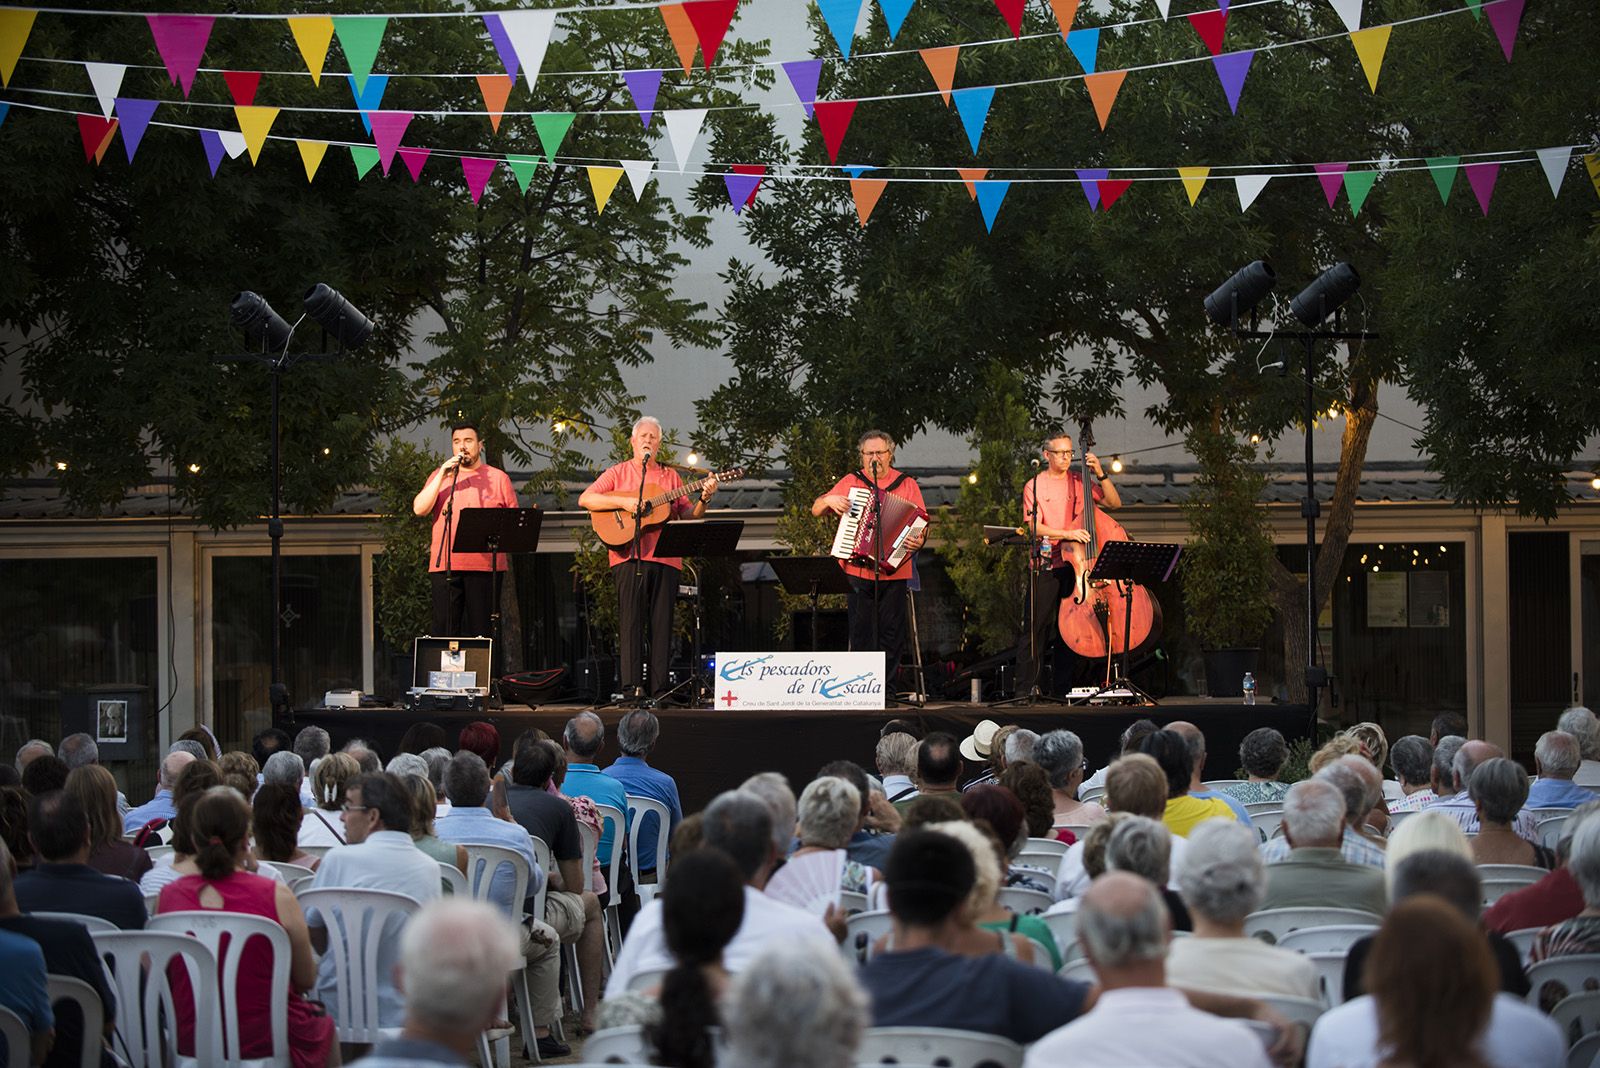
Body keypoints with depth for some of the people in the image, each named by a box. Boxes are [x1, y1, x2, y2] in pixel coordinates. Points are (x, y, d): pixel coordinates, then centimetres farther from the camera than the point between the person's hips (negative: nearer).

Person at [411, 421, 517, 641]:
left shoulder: (498, 478, 11)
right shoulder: (439, 476, 16)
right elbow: (419, 509, 1)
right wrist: (442, 475, -6)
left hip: (485, 565, -1)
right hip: (445, 565, 1)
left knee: (481, 630, -1)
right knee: (445, 629, -2)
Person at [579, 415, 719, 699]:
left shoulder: (669, 476, 17)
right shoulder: (617, 473, 9)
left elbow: (689, 515, 15)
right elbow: (585, 500, -3)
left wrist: (703, 499, -5)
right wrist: (624, 502, -13)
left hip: (665, 558, 3)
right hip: (629, 556, -3)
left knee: (662, 624, 1)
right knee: (631, 622, -8)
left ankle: (659, 688, 2)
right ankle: (632, 686, -9)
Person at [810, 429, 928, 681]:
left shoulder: (907, 485, 8)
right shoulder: (851, 482, 11)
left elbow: (921, 526, 3)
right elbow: (815, 510, 15)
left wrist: (919, 541, -19)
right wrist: (829, 500, -7)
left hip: (893, 572, -1)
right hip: (857, 572, 1)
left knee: (891, 633, 0)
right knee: (861, 632, 1)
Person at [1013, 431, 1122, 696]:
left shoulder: (1080, 482, 12)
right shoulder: (1034, 486, 2)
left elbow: (1114, 503, 7)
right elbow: (1033, 527, -8)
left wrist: (1100, 474, -5)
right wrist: (1066, 534, -20)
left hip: (1076, 563, 3)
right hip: (1047, 564, -3)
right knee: (1039, 627, -5)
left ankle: (1064, 685, 9)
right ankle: (1024, 689, -2)